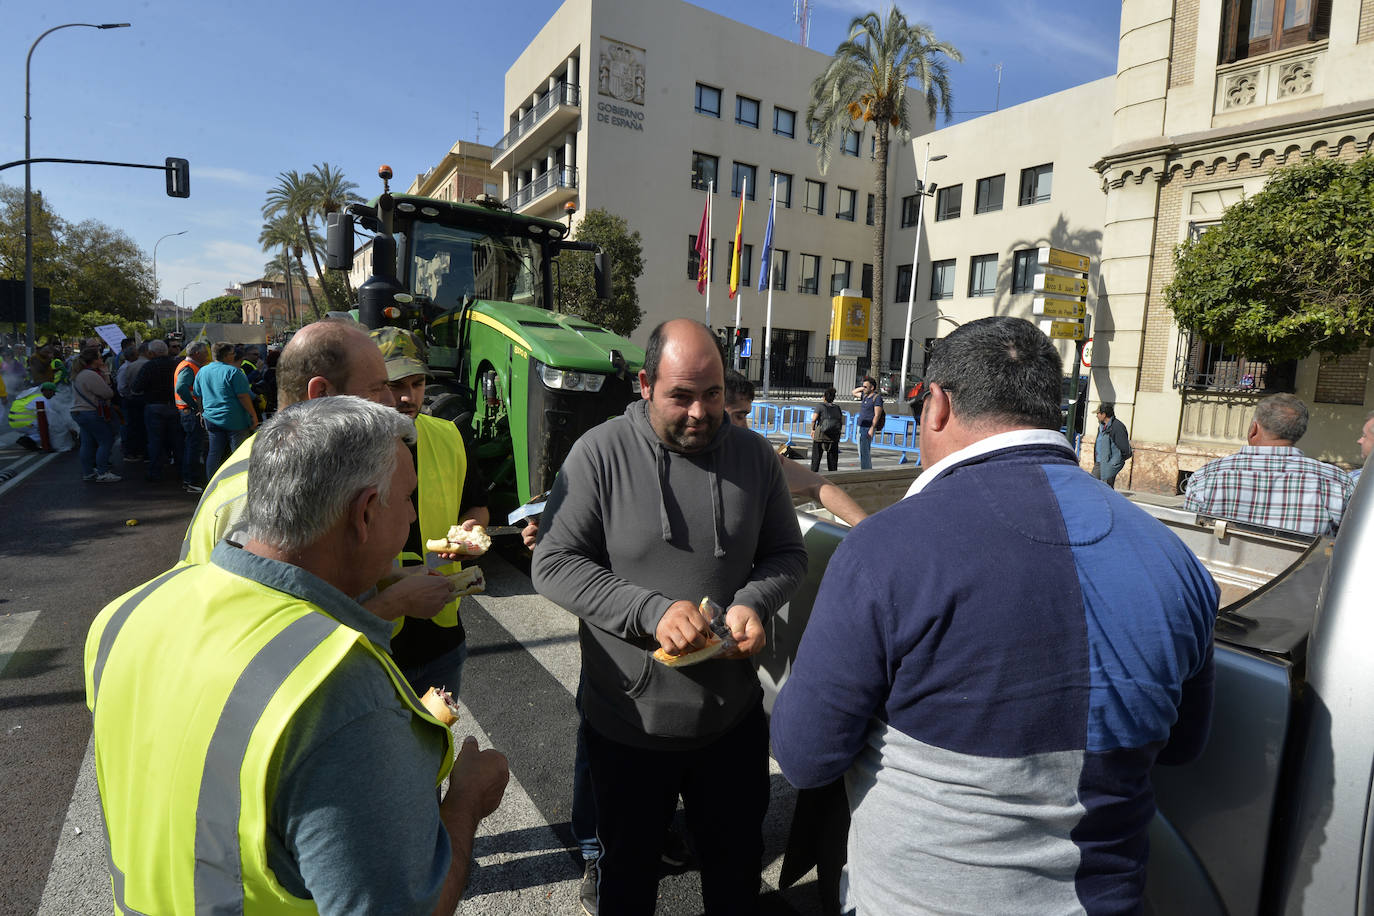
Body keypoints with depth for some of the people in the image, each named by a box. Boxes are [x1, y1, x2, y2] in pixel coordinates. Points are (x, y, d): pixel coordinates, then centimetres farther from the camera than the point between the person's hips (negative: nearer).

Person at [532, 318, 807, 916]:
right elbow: (553, 564, -13)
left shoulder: (753, 455, -3)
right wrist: (651, 610, -24)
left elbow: (786, 553, 6)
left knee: (738, 867, 24)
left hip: (734, 715, 3)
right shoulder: (600, 453, -13)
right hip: (628, 721, -2)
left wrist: (753, 602, -15)